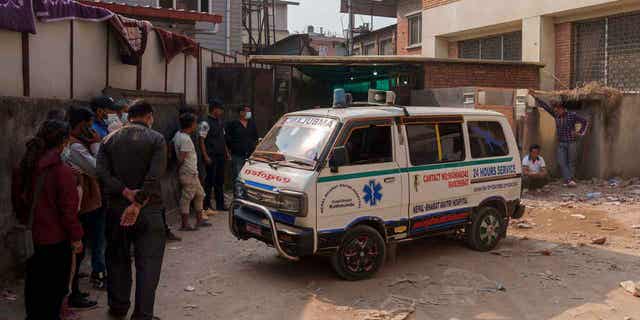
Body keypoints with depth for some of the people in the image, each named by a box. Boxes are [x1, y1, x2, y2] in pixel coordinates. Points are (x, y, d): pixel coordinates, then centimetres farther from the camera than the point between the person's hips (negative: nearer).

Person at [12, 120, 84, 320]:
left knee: (34, 287, 22)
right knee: (54, 288, 10)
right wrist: (76, 237, -8)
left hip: (30, 238, 6)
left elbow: (17, 199, 12)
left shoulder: (23, 168, 0)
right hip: (55, 240, -6)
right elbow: (68, 208, -18)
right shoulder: (62, 171, -21)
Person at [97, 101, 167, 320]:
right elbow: (154, 176, -18)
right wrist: (137, 203, -18)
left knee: (118, 260, 18)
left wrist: (126, 193, -12)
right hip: (148, 211, -4)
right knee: (148, 264, 3)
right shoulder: (156, 139, -6)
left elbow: (103, 173, -7)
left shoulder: (110, 139, 5)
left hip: (116, 209, 4)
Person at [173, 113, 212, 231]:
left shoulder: (178, 134, 9)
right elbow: (181, 158, -22)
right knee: (187, 198, -3)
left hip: (193, 173, 10)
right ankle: (185, 225, 5)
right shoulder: (186, 139, -20)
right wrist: (178, 170, -7)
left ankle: (199, 220, 25)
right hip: (189, 174, -10)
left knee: (200, 194, 17)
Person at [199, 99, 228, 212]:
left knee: (220, 180, 13)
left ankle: (220, 204, 23)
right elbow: (201, 140, -15)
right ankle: (206, 205, 6)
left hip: (221, 156, 8)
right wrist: (206, 156, -20)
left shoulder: (220, 122, 14)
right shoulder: (206, 123, -12)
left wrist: (226, 152, 17)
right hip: (211, 156, -8)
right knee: (210, 180, -3)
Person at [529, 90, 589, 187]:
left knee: (571, 162, 4)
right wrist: (535, 97, 0)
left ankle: (571, 180, 7)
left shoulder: (572, 115, -8)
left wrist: (580, 133, -7)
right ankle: (568, 180, -9)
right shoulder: (556, 115, 4)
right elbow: (545, 106, 3)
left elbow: (585, 122, -2)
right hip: (561, 143, 4)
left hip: (571, 143, -4)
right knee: (562, 163, -6)